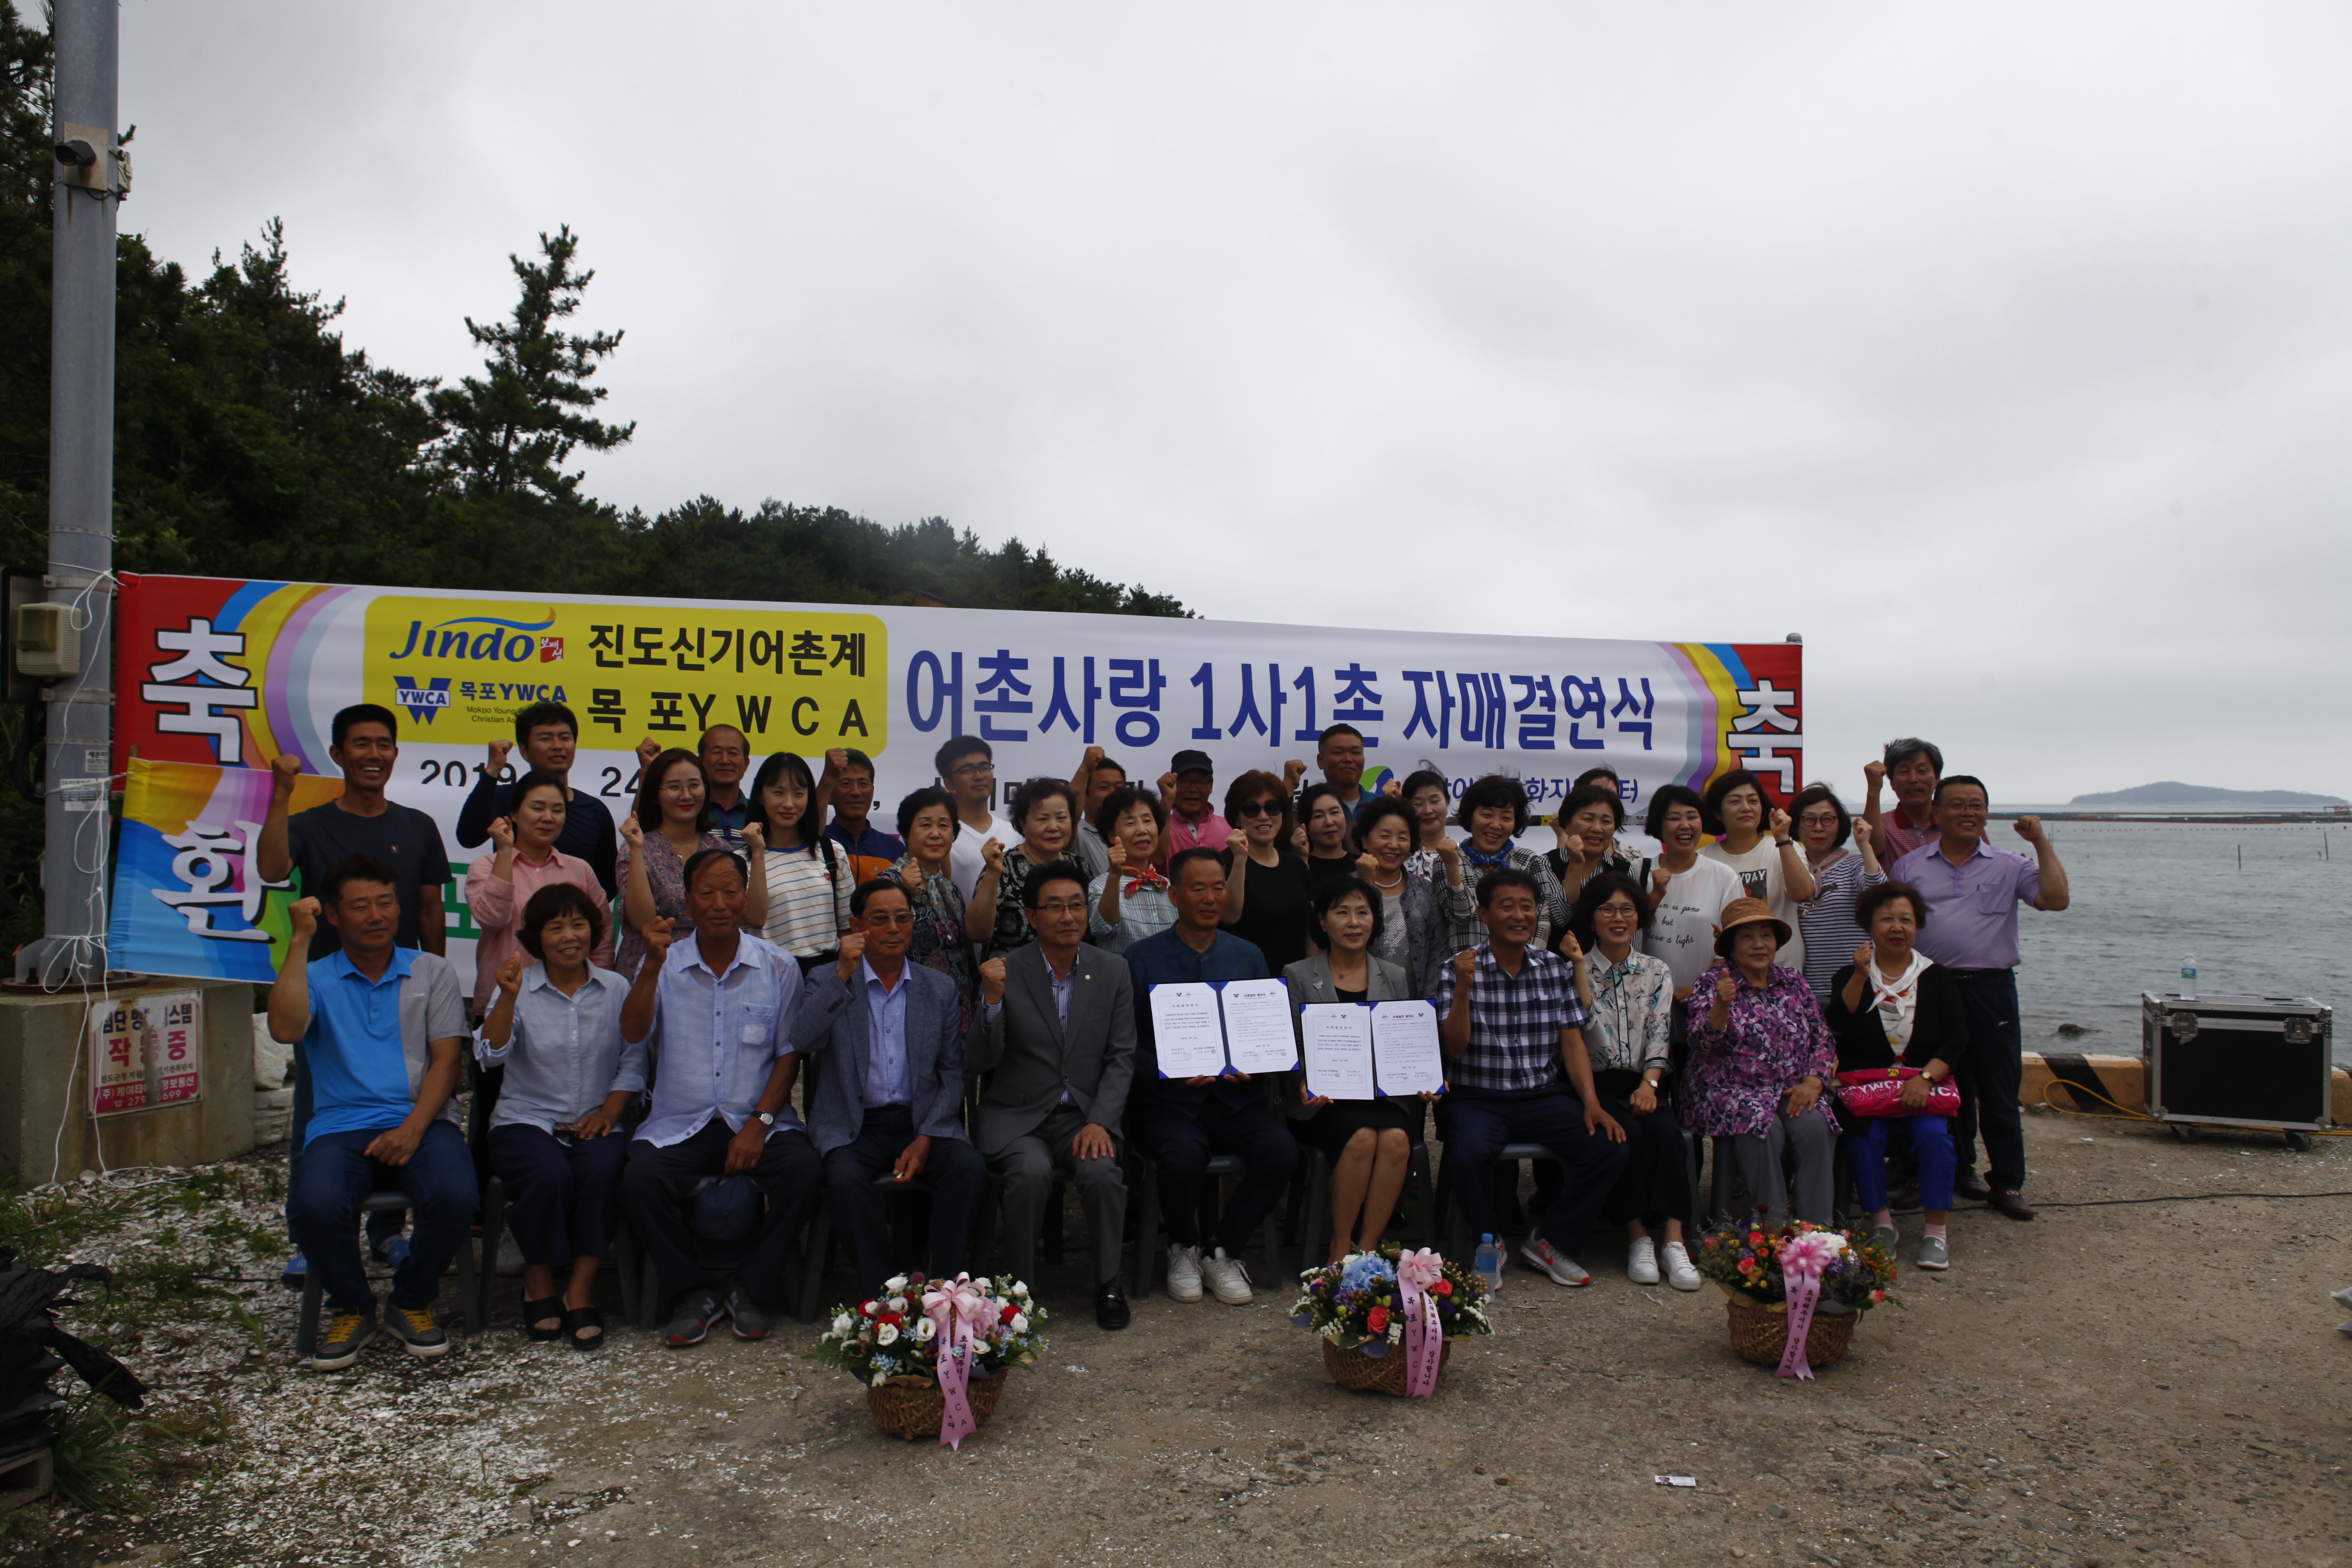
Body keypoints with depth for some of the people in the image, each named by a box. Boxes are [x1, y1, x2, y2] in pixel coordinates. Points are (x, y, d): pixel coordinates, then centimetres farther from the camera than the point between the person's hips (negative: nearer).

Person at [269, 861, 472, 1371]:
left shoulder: (432, 972, 14)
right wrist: (299, 941, -8)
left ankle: (413, 1301, 0)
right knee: (314, 1205, -32)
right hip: (340, 1126, 0)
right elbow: (284, 1029, -10)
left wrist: (413, 1128, -11)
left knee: (456, 1195, -31)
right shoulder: (315, 978, 14)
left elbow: (445, 1061, 5)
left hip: (421, 1122, 0)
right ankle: (351, 1309, 0)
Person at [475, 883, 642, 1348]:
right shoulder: (521, 988, 2)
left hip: (593, 1124, 1)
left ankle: (581, 1291, -17)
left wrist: (608, 1111, -10)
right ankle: (539, 1287, -7)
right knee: (549, 1175, -32)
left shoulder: (616, 988, 7)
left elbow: (632, 1064, 5)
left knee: (604, 1170, -32)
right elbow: (490, 1055, -13)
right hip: (527, 1120, -1)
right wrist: (508, 998, -26)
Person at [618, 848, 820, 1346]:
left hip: (759, 1122, 0)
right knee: (640, 1178, -28)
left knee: (802, 1168, -28)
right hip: (679, 1124, 1)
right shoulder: (665, 965, 7)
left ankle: (756, 1291, -8)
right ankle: (692, 1295, -8)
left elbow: (789, 1054, 2)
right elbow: (633, 1035, -7)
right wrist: (653, 966, -20)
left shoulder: (778, 968, 5)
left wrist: (760, 1123, -10)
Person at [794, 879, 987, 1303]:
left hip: (923, 1120, 1)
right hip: (853, 1125, -1)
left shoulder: (941, 990, 10)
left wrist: (925, 1138, -7)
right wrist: (843, 975, -19)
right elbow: (802, 1042, -13)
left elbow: (953, 1073, 7)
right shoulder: (828, 984, 7)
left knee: (969, 1168, -28)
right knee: (845, 1178, -33)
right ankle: (877, 1292, -18)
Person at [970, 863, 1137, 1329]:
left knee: (1102, 1171, -27)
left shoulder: (1113, 970, 3)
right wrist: (992, 1001, -23)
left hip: (1087, 1116, 1)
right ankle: (1020, 1285, -9)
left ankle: (1108, 1283, -4)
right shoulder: (1004, 972, -3)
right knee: (1031, 1171, -31)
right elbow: (980, 1061, -6)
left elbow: (1121, 1058, 2)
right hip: (1018, 1117, -1)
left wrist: (1099, 1122, -12)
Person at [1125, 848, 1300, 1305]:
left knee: (1282, 1149, -26)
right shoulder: (1142, 958, 3)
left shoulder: (1249, 956, 14)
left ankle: (1221, 1250, -2)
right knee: (1184, 1156, -34)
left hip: (1236, 1099, 3)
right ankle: (1184, 1247, 0)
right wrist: (1169, 1070, -19)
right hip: (1169, 1101, -3)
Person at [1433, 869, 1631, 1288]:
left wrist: (1592, 1103, -8)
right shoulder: (1457, 970, -1)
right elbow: (1454, 1049, -8)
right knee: (1469, 1151, -34)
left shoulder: (1556, 969, 9)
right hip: (1477, 1099, -3)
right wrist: (1463, 989, -21)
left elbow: (1572, 1042, 5)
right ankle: (1488, 1244, -2)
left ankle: (1550, 1241, 3)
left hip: (1545, 1096, 3)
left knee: (1613, 1148, -19)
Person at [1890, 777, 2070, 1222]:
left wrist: (2042, 842, -6)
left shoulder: (2008, 866, 7)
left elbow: (2057, 899, -5)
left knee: (2000, 1089, 1)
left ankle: (2007, 1182, 9)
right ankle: (1959, 1169, 23)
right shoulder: (1910, 866, 9)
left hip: (1991, 988, -1)